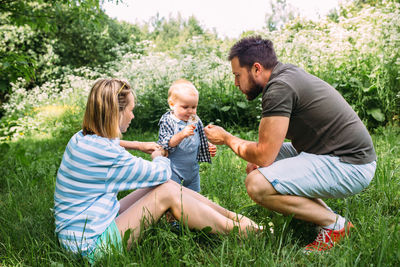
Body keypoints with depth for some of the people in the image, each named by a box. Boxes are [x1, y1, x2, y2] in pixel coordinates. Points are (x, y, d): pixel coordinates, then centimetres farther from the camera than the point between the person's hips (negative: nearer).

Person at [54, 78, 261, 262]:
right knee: (167, 192, -14)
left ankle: (233, 216, 6)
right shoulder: (103, 152, -26)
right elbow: (161, 173, -15)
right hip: (90, 247, -9)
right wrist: (160, 158, 8)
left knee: (164, 185, -1)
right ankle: (237, 229, -1)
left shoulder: (81, 139, 3)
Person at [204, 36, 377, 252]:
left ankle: (335, 225, -4)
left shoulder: (279, 88, -20)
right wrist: (256, 160, 5)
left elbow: (263, 156, -20)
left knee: (257, 184, -24)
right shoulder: (287, 72, 10)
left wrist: (227, 138, -4)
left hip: (350, 165, -10)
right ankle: (322, 213, 13)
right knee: (254, 167, 13)